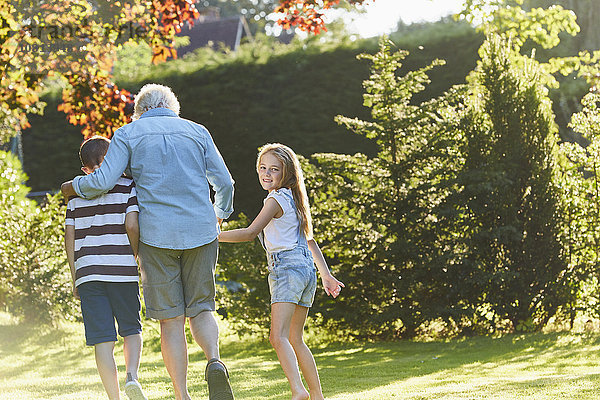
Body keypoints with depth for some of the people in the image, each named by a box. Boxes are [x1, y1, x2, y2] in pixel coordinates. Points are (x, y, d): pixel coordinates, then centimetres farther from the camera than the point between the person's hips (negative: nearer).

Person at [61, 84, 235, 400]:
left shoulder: (128, 134, 6)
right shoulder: (197, 131, 12)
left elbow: (104, 181, -5)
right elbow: (224, 182, 10)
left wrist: (74, 186, 15)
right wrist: (220, 213, 30)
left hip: (156, 235, -2)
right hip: (200, 231, 2)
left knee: (171, 319, 3)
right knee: (200, 308, 12)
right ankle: (214, 360, -17)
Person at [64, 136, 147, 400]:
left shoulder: (76, 193, 12)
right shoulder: (128, 187, 2)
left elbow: (69, 237, 9)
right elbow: (131, 225, -10)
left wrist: (75, 278, 14)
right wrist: (140, 257, 6)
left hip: (87, 273, 2)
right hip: (122, 270, -2)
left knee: (103, 339, 1)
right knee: (132, 329, 13)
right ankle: (132, 375, -12)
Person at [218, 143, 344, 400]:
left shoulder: (276, 200, -6)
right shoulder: (293, 200, 22)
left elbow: (250, 233, -13)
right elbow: (309, 241, 25)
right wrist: (326, 275, 28)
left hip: (287, 268, -10)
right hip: (306, 269, 10)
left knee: (278, 337, -21)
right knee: (294, 339, 15)